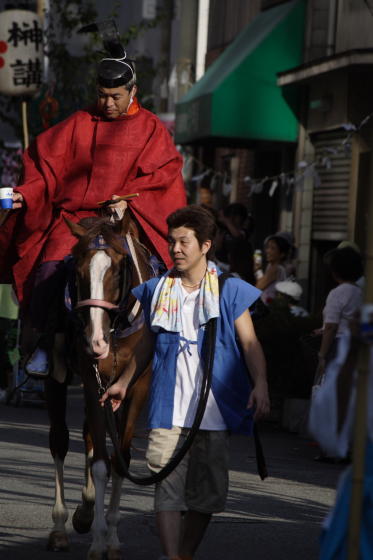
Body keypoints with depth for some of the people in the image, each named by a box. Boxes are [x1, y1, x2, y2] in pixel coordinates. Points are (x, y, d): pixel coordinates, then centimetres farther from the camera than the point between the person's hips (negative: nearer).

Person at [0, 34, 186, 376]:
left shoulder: (150, 128, 9)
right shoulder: (80, 123, 12)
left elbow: (162, 174, 0)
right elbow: (47, 164, 9)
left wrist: (129, 199, -16)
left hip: (123, 217, -1)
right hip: (72, 215, 1)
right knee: (52, 268, -21)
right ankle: (46, 342, -7)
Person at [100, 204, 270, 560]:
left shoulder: (229, 291, 2)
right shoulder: (158, 291, 10)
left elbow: (249, 343, -2)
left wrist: (260, 384, -18)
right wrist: (124, 382, 28)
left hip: (213, 408, -1)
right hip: (168, 408, 1)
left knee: (206, 489, 4)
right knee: (169, 485, -10)